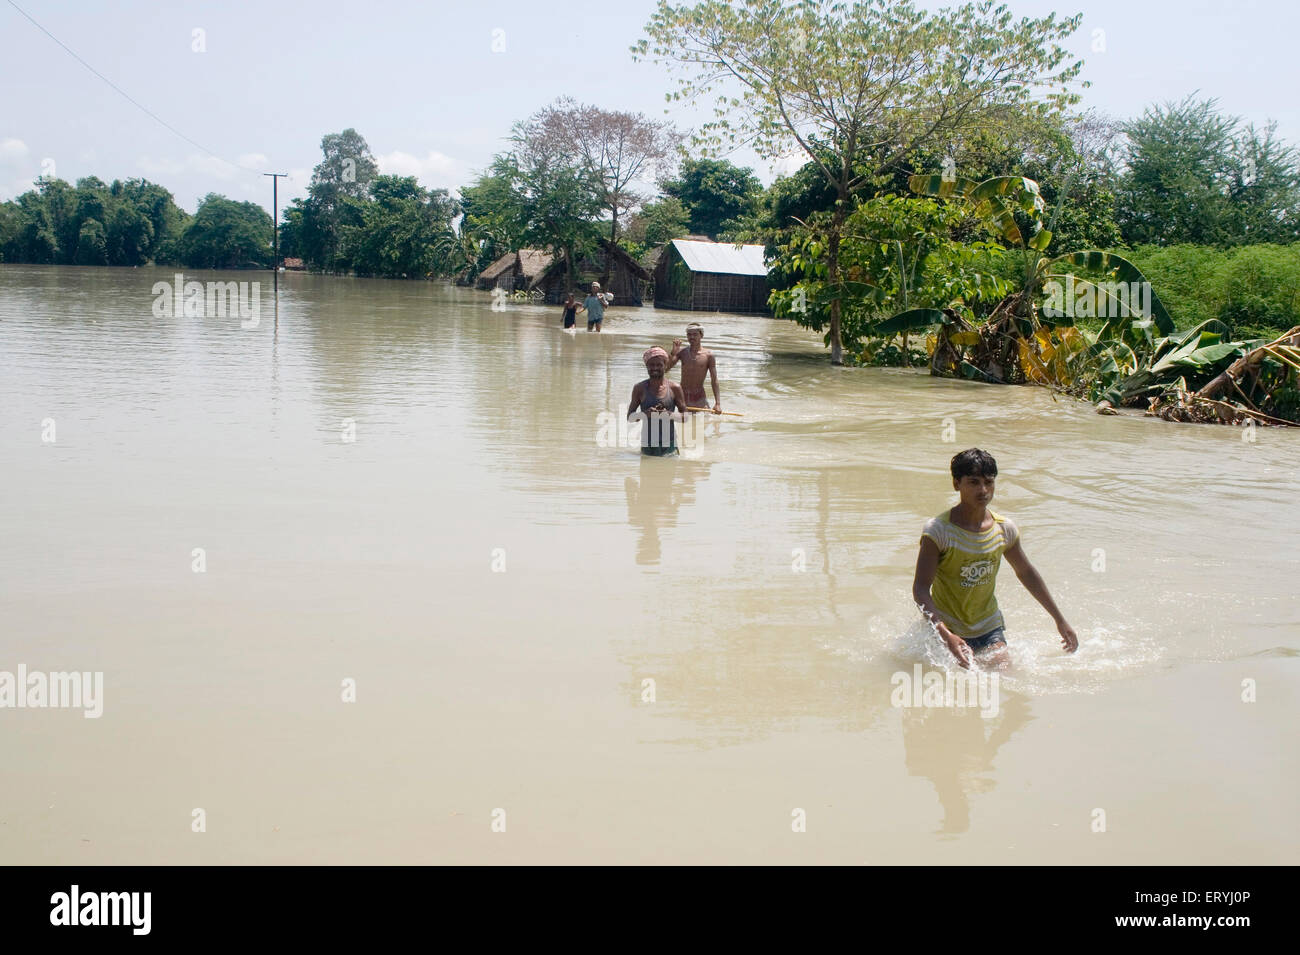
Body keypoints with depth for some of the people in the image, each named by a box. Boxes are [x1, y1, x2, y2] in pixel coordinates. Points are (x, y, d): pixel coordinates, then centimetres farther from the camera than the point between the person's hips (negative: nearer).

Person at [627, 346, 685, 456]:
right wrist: (645, 414, -16)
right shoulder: (640, 388, 3)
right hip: (647, 445, 1)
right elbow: (630, 417, 4)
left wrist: (669, 414, -17)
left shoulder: (674, 388, 1)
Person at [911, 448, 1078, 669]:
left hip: (989, 628, 4)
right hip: (947, 627, -4)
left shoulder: (1005, 529, -3)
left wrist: (1060, 620, 20)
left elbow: (1025, 572, 15)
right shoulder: (938, 530, -18)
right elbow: (921, 588, -22)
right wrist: (946, 635, -36)